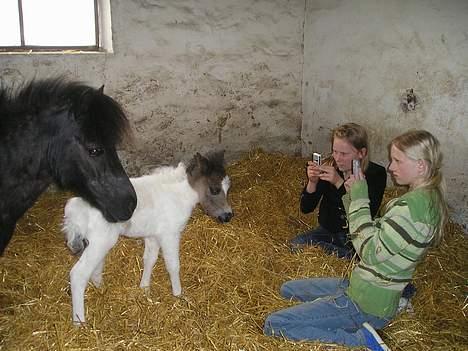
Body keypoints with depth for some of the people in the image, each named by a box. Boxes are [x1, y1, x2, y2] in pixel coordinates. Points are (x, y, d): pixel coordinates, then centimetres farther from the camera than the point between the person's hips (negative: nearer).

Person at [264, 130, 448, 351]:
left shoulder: (412, 205, -25)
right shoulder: (428, 196, 7)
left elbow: (370, 252, -23)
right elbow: (378, 237, 10)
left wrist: (360, 201, -16)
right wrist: (354, 197, -1)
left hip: (366, 305, -11)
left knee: (274, 325, -14)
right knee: (288, 289, 23)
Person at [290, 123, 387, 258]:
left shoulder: (376, 173, -13)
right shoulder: (328, 167, -7)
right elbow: (306, 208, -4)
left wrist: (339, 183, -32)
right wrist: (312, 182, -23)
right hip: (327, 231, 4)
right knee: (294, 245, -18)